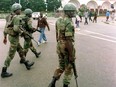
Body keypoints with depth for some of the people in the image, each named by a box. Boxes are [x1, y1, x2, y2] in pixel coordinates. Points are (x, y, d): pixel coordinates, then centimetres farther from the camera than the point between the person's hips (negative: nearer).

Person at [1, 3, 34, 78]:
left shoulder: (10, 17, 8)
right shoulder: (16, 17, -21)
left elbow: (6, 28, 12)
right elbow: (16, 29, -33)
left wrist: (5, 37, 19)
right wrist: (21, 32, -12)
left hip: (11, 36, 10)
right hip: (14, 38, -10)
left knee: (20, 50, 21)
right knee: (11, 55, -1)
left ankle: (26, 64, 37)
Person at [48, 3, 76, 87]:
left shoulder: (59, 20, 4)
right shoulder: (69, 23, -24)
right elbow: (69, 41, -26)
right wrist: (71, 55, -21)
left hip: (59, 47, 8)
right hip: (67, 48, -8)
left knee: (61, 66, 21)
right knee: (68, 68, 12)